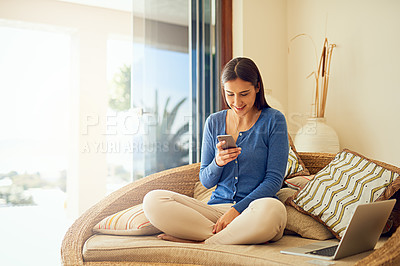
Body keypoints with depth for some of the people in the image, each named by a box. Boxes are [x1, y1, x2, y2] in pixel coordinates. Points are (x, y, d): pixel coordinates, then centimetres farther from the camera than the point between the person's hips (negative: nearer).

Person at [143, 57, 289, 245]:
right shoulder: (214, 122, 11)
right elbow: (206, 182, 12)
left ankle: (202, 243, -20)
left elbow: (274, 179, -4)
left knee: (271, 209, -42)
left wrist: (236, 210, -16)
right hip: (217, 207, 4)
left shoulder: (273, 120, 1)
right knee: (152, 200, -19)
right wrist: (217, 163, -11)